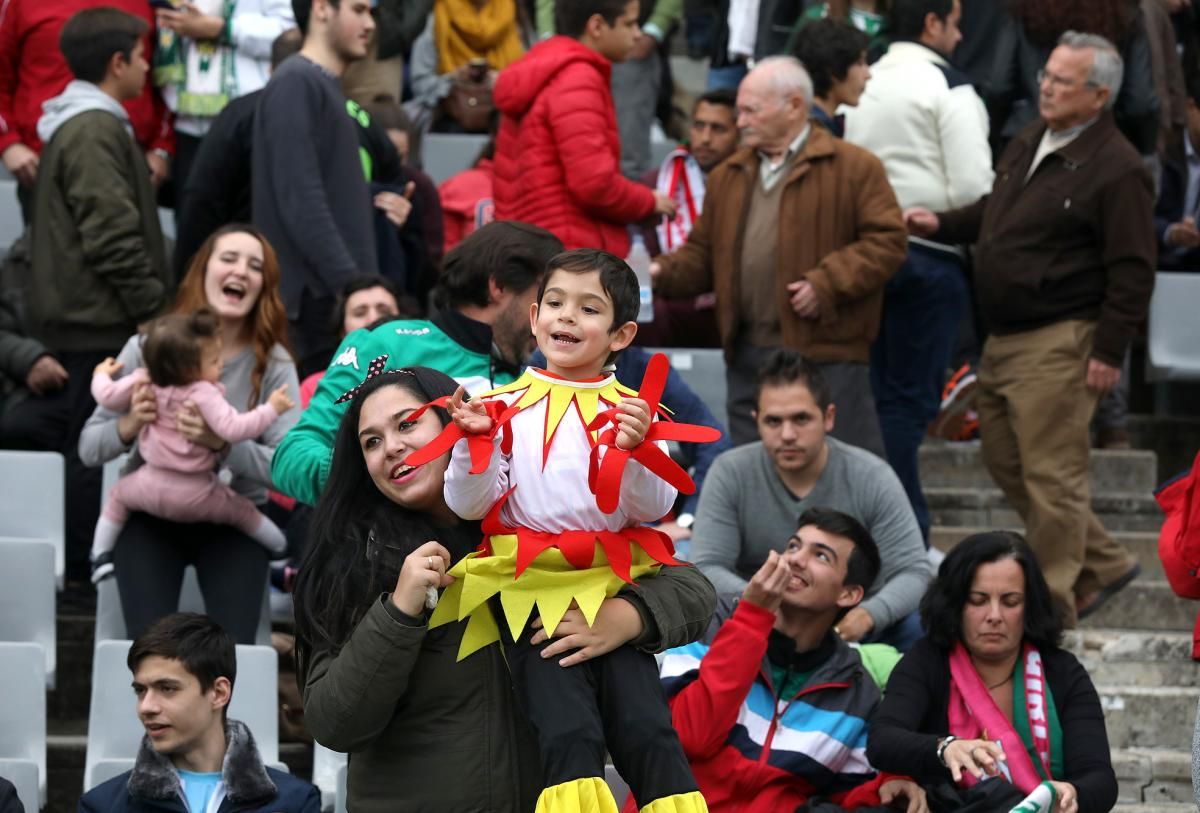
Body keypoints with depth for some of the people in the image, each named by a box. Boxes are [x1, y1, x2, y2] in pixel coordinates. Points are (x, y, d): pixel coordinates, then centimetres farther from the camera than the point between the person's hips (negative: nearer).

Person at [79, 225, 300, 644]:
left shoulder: (273, 363, -7)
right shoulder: (148, 347, -6)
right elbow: (89, 447, -3)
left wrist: (222, 444, -34)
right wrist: (129, 426, -25)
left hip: (233, 519, 0)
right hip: (150, 513, 0)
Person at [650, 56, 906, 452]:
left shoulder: (854, 167, -2)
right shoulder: (728, 176, 17)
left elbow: (886, 241, -8)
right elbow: (703, 253, 18)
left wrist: (827, 284, -16)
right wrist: (664, 272, -2)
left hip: (827, 356, -6)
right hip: (748, 359, 6)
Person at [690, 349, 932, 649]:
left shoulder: (873, 478, -8)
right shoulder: (730, 474, -8)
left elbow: (913, 572, -12)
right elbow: (706, 569, -13)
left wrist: (867, 615, -35)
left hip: (849, 625, 0)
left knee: (917, 629, -30)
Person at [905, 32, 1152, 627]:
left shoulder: (1116, 171, -15)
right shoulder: (1029, 143, 11)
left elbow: (1132, 271, -16)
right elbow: (994, 212, 27)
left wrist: (1109, 351, -18)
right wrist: (942, 225, 10)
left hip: (1058, 344, -10)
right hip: (1005, 340, 10)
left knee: (1051, 476, -4)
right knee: (1005, 461, 16)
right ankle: (1102, 564, 29)